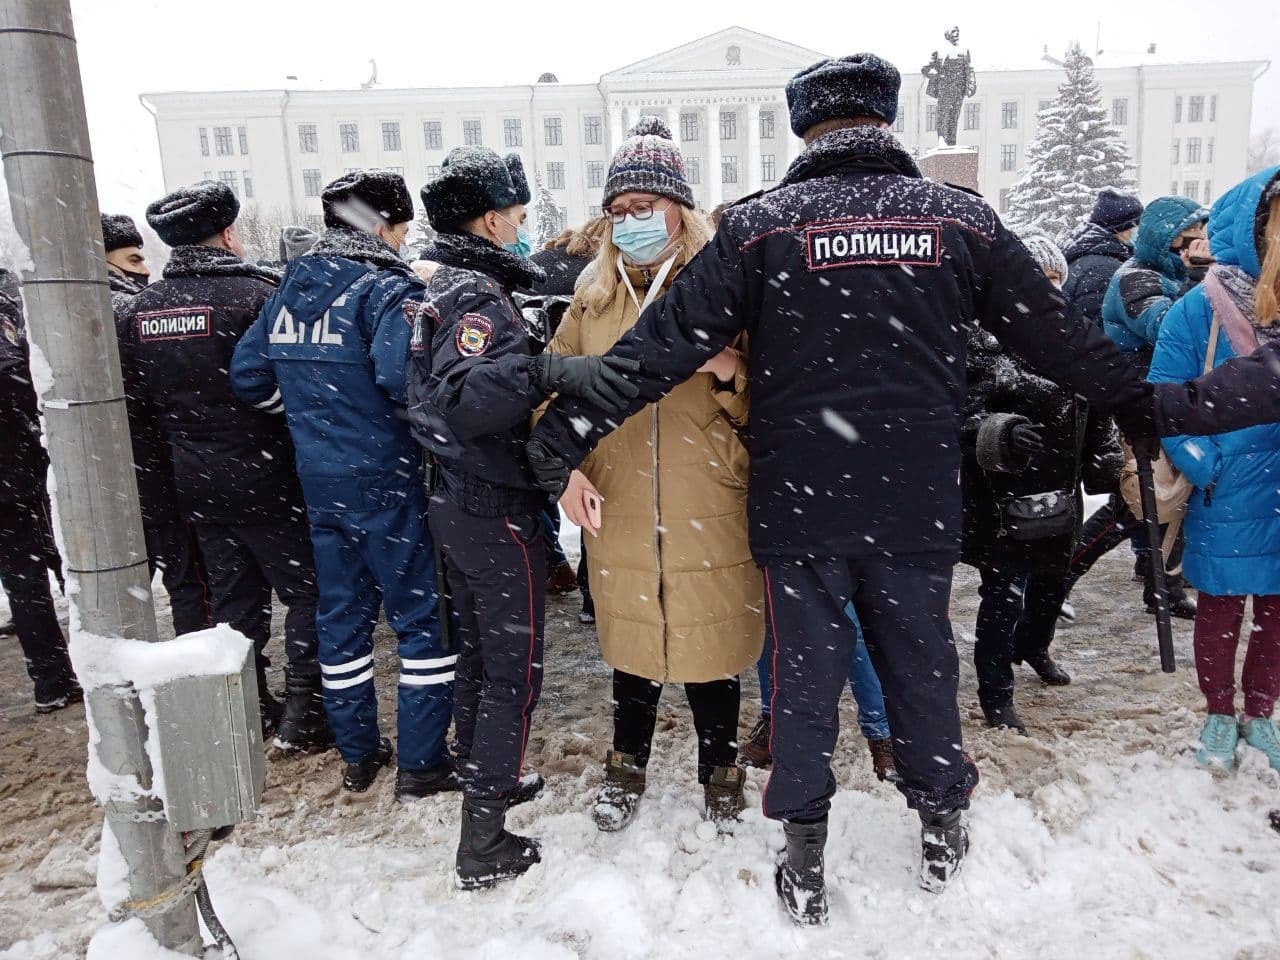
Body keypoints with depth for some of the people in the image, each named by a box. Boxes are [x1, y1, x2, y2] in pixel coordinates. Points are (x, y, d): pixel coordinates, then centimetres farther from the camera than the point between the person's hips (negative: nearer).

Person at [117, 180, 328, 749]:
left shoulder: (139, 309, 2)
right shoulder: (257, 294, -16)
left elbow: (135, 389, 11)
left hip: (195, 482, 6)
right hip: (266, 478, -6)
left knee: (233, 595, 18)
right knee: (306, 589, 7)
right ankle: (301, 714, 9)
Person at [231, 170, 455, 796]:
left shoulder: (289, 288, 9)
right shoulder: (387, 288, -13)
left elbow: (248, 375, 12)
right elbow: (400, 376, -30)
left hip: (318, 478, 7)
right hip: (386, 478, -7)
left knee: (342, 612, 16)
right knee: (423, 613, 6)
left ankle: (358, 755, 30)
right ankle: (421, 764, 14)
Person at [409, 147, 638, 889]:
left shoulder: (447, 289, 12)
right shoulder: (480, 298, -19)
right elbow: (464, 401, -35)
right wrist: (549, 371, -46)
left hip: (459, 502, 10)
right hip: (498, 512, -10)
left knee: (480, 654, 22)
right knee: (515, 672, 0)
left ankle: (483, 778, 39)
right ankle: (483, 845, 9)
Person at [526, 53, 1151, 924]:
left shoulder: (761, 224, -4)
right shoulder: (959, 217, 3)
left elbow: (665, 341, -9)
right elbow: (1056, 331, 11)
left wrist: (569, 430, -5)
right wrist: (1140, 402, 27)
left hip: (801, 502, -2)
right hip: (920, 501, 2)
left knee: (806, 674, 11)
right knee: (922, 660, 18)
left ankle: (805, 866, 23)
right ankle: (942, 828, 38)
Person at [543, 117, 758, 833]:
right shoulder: (594, 299, 8)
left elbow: (764, 404, -1)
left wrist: (732, 374, -21)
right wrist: (569, 469, -2)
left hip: (710, 512, -2)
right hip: (620, 512, 3)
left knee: (712, 640, 9)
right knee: (632, 639, 14)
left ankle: (721, 771, 34)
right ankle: (627, 767, 38)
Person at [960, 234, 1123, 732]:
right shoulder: (983, 340, -12)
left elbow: (1096, 408, 19)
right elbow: (958, 414, -20)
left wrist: (1106, 463, 17)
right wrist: (997, 433, -37)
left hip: (1058, 495, 8)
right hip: (1001, 498, -7)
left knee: (1051, 580, 24)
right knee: (1003, 595, -2)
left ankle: (1033, 646, 53)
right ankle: (996, 696, 14)